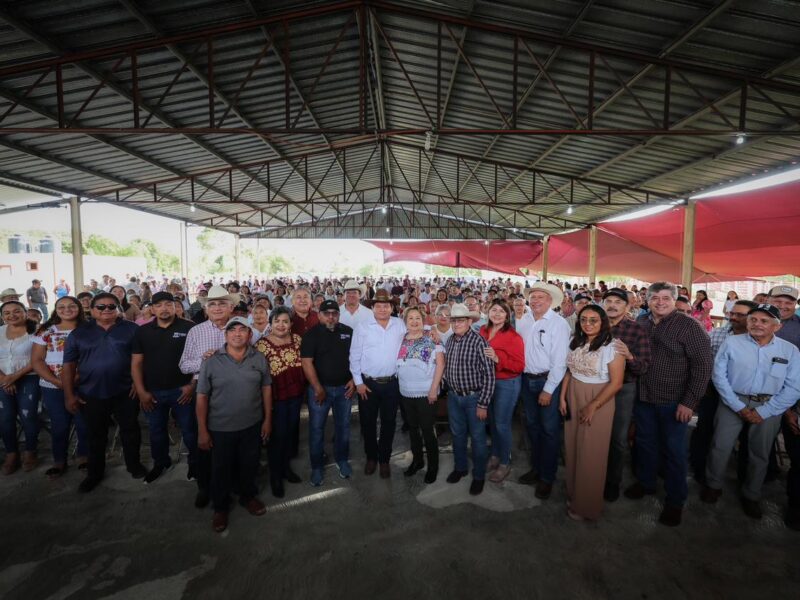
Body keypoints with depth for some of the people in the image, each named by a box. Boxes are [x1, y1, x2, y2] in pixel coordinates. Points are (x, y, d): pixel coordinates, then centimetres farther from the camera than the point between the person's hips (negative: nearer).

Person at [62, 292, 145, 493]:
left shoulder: (132, 330, -4)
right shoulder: (78, 334, 2)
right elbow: (69, 366, 4)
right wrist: (69, 395, 0)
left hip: (125, 392, -1)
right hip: (91, 394, 2)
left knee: (130, 430, 12)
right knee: (96, 435, 16)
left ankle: (134, 465, 31)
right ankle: (94, 473, 34)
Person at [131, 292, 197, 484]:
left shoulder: (189, 328, -8)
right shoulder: (143, 331, 3)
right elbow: (136, 363, 5)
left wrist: (192, 385, -11)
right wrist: (141, 391, -2)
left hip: (181, 390, -3)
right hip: (152, 392, 4)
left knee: (189, 430, 8)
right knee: (156, 431, 19)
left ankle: (195, 462, 28)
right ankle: (161, 463, 41)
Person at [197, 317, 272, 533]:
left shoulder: (259, 359, -5)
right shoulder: (211, 362, -10)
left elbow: (266, 388, 2)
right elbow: (202, 397, -7)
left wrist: (267, 419, 1)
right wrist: (202, 430, -7)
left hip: (252, 426, 2)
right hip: (220, 428, -1)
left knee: (249, 465, 18)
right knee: (221, 469, 16)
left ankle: (248, 496, 45)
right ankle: (221, 507, 40)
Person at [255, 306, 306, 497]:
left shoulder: (297, 339, 2)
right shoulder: (262, 344, -12)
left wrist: (304, 387, 9)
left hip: (296, 394, 5)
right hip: (276, 397, -5)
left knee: (290, 432, 19)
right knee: (278, 435, 7)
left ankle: (286, 467, 39)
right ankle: (275, 476, 28)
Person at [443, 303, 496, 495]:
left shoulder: (479, 341, -19)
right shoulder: (450, 340, 1)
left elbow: (489, 374, -18)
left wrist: (483, 404, -17)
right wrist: (449, 390, 11)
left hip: (474, 397, -5)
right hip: (453, 396, 6)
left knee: (477, 438, 11)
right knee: (457, 434, 20)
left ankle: (479, 476, 31)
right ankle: (460, 467, 42)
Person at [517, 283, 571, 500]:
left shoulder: (558, 323, -13)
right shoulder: (525, 323, 5)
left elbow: (560, 360, -16)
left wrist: (548, 389, -16)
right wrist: (521, 378, 1)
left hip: (548, 381, -6)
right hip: (527, 380, 6)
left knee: (549, 430, 7)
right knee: (532, 426, 17)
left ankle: (547, 477, 23)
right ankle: (536, 468, 36)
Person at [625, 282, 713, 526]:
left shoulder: (689, 326, -12)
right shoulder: (641, 323, 4)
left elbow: (703, 365, -15)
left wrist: (690, 401, -17)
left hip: (674, 402, -4)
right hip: (643, 397, 5)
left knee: (673, 450, 9)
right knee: (645, 443, 18)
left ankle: (675, 501, 28)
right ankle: (645, 482, 40)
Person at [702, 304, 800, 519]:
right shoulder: (732, 342, -5)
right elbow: (719, 376, -7)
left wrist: (763, 412, -11)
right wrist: (738, 406, -11)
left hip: (769, 407, 2)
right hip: (734, 402, -1)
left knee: (760, 454, 14)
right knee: (720, 447, 0)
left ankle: (751, 496, 34)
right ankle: (713, 485, 23)